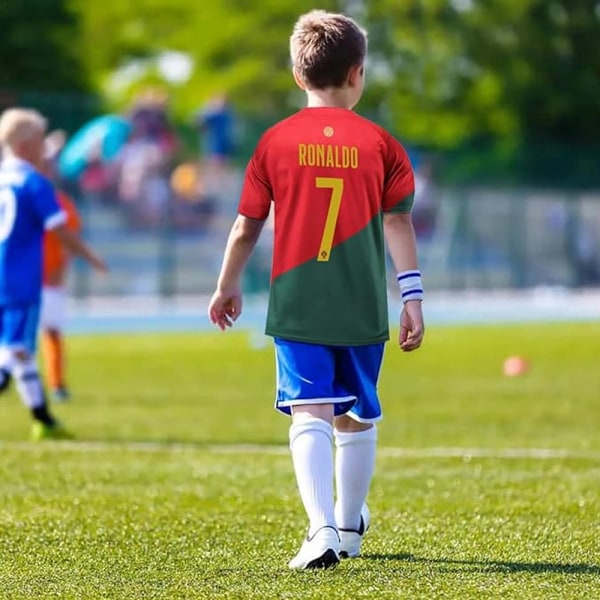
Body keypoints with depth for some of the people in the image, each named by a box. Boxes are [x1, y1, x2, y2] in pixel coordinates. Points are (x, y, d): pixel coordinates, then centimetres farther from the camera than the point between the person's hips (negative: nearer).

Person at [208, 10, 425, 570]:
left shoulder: (276, 142, 0)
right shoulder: (379, 143, 0)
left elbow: (246, 227, 5)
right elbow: (397, 224, -3)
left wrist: (227, 287, 20)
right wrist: (411, 298, 0)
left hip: (297, 308, -1)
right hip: (362, 311, 1)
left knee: (310, 416, -7)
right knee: (356, 419, 16)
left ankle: (323, 530, -24)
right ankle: (350, 528, 31)